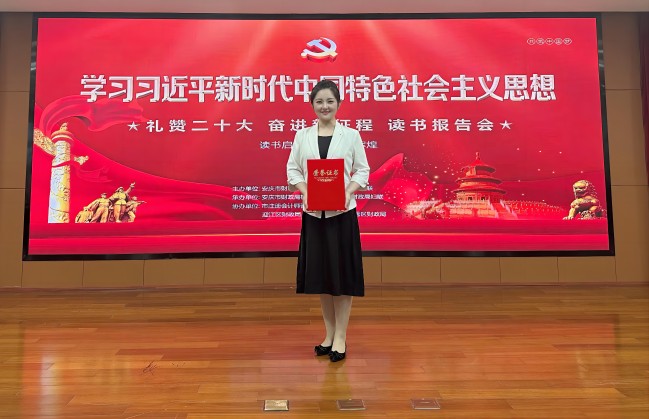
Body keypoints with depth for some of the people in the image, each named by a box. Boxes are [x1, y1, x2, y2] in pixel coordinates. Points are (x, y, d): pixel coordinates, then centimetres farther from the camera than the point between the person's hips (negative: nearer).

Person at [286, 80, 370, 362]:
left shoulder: (351, 135, 2)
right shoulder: (302, 136, 7)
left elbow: (362, 170, 2)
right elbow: (292, 168, 7)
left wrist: (348, 191, -15)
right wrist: (304, 191, -12)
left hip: (342, 212, -2)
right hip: (313, 213, 3)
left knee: (342, 273, 2)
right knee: (320, 273, 10)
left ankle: (341, 336, 15)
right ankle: (329, 333, 25)